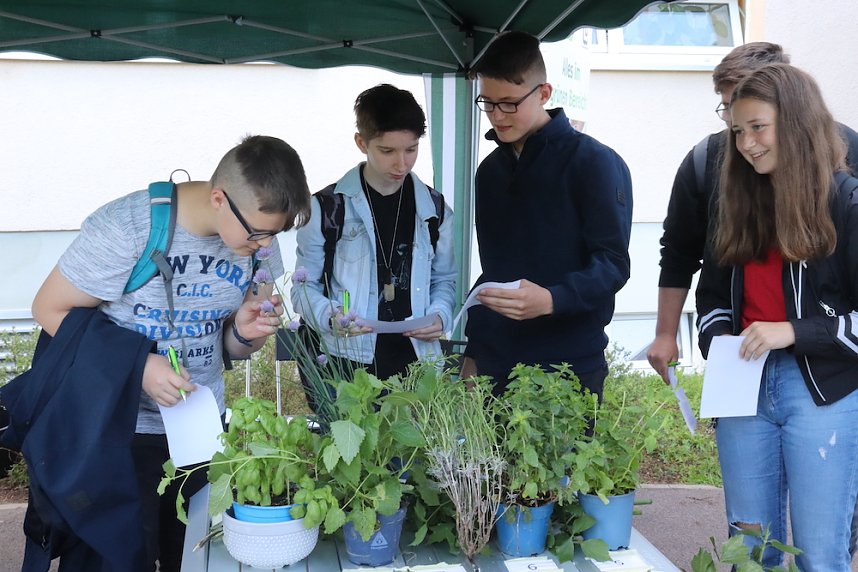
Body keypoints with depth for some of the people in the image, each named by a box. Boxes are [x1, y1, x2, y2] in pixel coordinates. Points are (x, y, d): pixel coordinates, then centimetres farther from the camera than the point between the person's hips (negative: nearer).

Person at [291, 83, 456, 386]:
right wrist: (330, 318, -19)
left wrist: (439, 315, -5)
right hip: (346, 364, -3)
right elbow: (305, 287, 0)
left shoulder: (434, 208, 5)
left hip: (415, 360, 3)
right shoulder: (327, 207, -4)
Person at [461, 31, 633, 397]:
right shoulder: (490, 170, 13)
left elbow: (613, 264, -11)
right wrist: (473, 352, 15)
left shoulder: (595, 162, -7)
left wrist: (552, 299, -28)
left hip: (570, 369, -5)